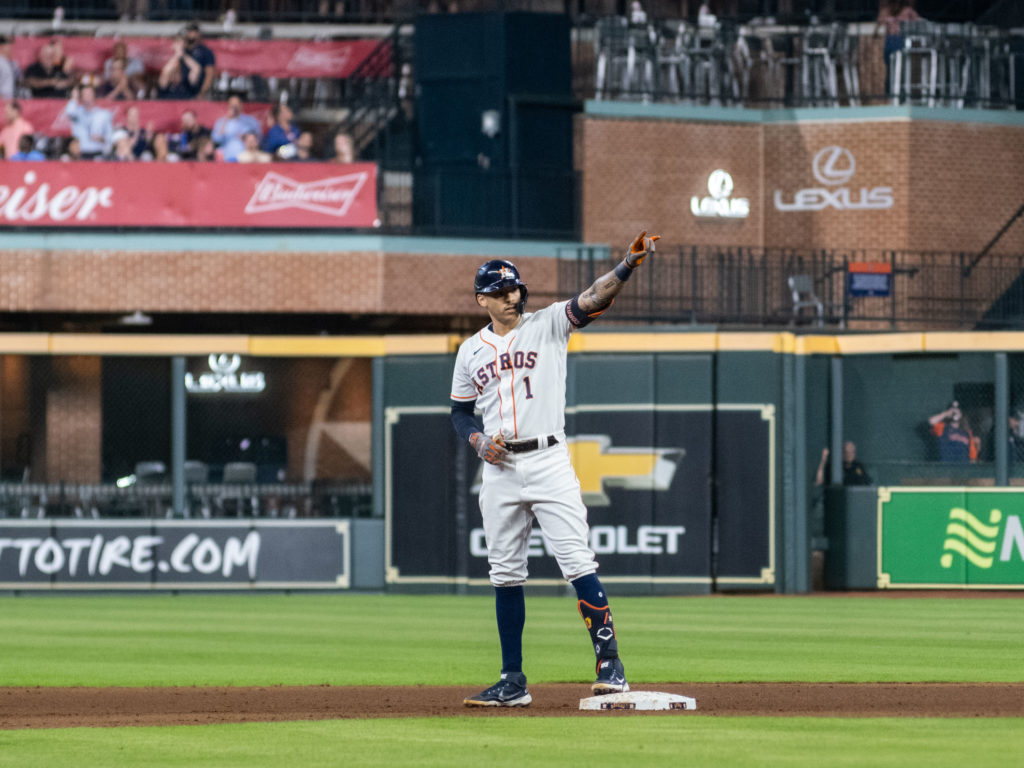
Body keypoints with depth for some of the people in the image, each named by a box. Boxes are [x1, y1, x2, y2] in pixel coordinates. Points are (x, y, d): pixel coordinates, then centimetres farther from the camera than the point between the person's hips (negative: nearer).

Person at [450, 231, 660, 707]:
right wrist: (479, 441, -2)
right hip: (499, 470, 4)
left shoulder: (548, 325, 3)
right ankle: (513, 682, 12)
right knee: (505, 575, 6)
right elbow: (460, 411, 19)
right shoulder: (471, 350, 13)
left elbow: (594, 298, -12)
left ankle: (609, 664, -12)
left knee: (578, 562, -12)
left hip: (548, 462, -4)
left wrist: (629, 263, -29)